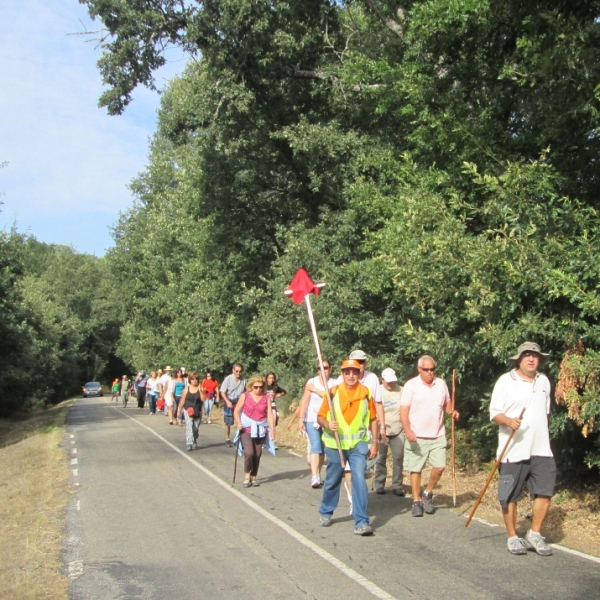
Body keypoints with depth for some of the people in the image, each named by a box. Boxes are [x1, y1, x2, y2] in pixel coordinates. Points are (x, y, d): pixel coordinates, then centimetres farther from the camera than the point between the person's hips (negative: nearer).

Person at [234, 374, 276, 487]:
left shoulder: (266, 398, 2)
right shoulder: (245, 396, -2)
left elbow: (269, 414, -2)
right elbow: (236, 411, 0)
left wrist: (272, 429, -9)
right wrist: (238, 423, -15)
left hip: (261, 429, 2)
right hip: (246, 428, -2)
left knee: (257, 454, 4)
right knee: (249, 452, -16)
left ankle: (253, 477, 22)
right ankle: (247, 475, 6)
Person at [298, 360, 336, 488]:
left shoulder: (334, 383, 1)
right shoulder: (311, 382, -1)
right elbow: (304, 401, -3)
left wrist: (315, 390, -16)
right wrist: (301, 419, -9)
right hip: (312, 419, -2)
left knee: (322, 449, 8)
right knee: (315, 446, -15)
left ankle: (317, 475, 21)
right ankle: (314, 477, -22)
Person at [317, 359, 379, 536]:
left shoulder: (366, 393, -3)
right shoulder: (333, 392, -6)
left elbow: (373, 420, 6)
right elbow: (320, 417, -1)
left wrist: (374, 443, 4)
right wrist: (327, 424, -22)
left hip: (358, 443, 0)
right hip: (335, 444, 0)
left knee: (359, 479, -13)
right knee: (332, 480, 13)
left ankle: (362, 522, -8)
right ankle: (325, 513, 36)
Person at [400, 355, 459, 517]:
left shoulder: (441, 384, 7)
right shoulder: (411, 385, -6)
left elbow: (447, 403, 20)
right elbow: (403, 411, -9)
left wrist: (452, 411, -3)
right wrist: (407, 431, -21)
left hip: (437, 435, 3)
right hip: (417, 437, -3)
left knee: (439, 466, -3)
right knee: (416, 469, 3)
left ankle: (427, 494, 20)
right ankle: (416, 501, 16)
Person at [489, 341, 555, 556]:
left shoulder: (544, 381, 11)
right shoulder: (506, 381, -5)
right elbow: (494, 412, -7)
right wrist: (508, 421, -26)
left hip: (541, 449, 4)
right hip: (514, 450, -4)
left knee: (545, 491, 0)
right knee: (510, 497, 2)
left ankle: (534, 534, 16)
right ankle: (513, 537, 16)